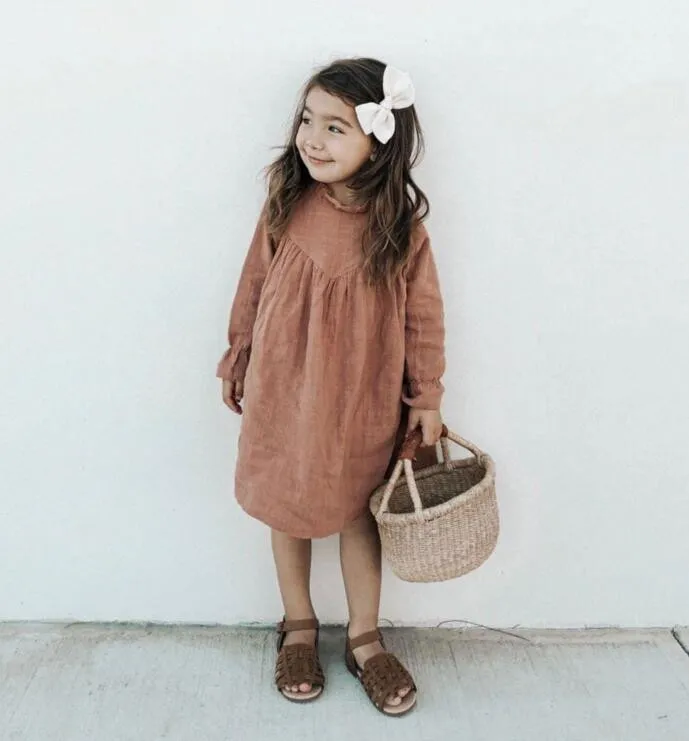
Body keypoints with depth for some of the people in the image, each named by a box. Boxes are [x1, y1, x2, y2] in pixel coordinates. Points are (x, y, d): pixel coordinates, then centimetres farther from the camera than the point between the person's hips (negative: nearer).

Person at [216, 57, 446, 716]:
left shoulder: (401, 224, -14)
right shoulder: (285, 205, -11)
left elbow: (423, 316, -5)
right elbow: (253, 284, 1)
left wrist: (427, 397, -1)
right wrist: (237, 359, 9)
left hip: (364, 401, -1)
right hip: (284, 391, 1)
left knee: (360, 512, 14)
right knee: (288, 508, 15)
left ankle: (364, 638, 35)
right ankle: (298, 626, 39)